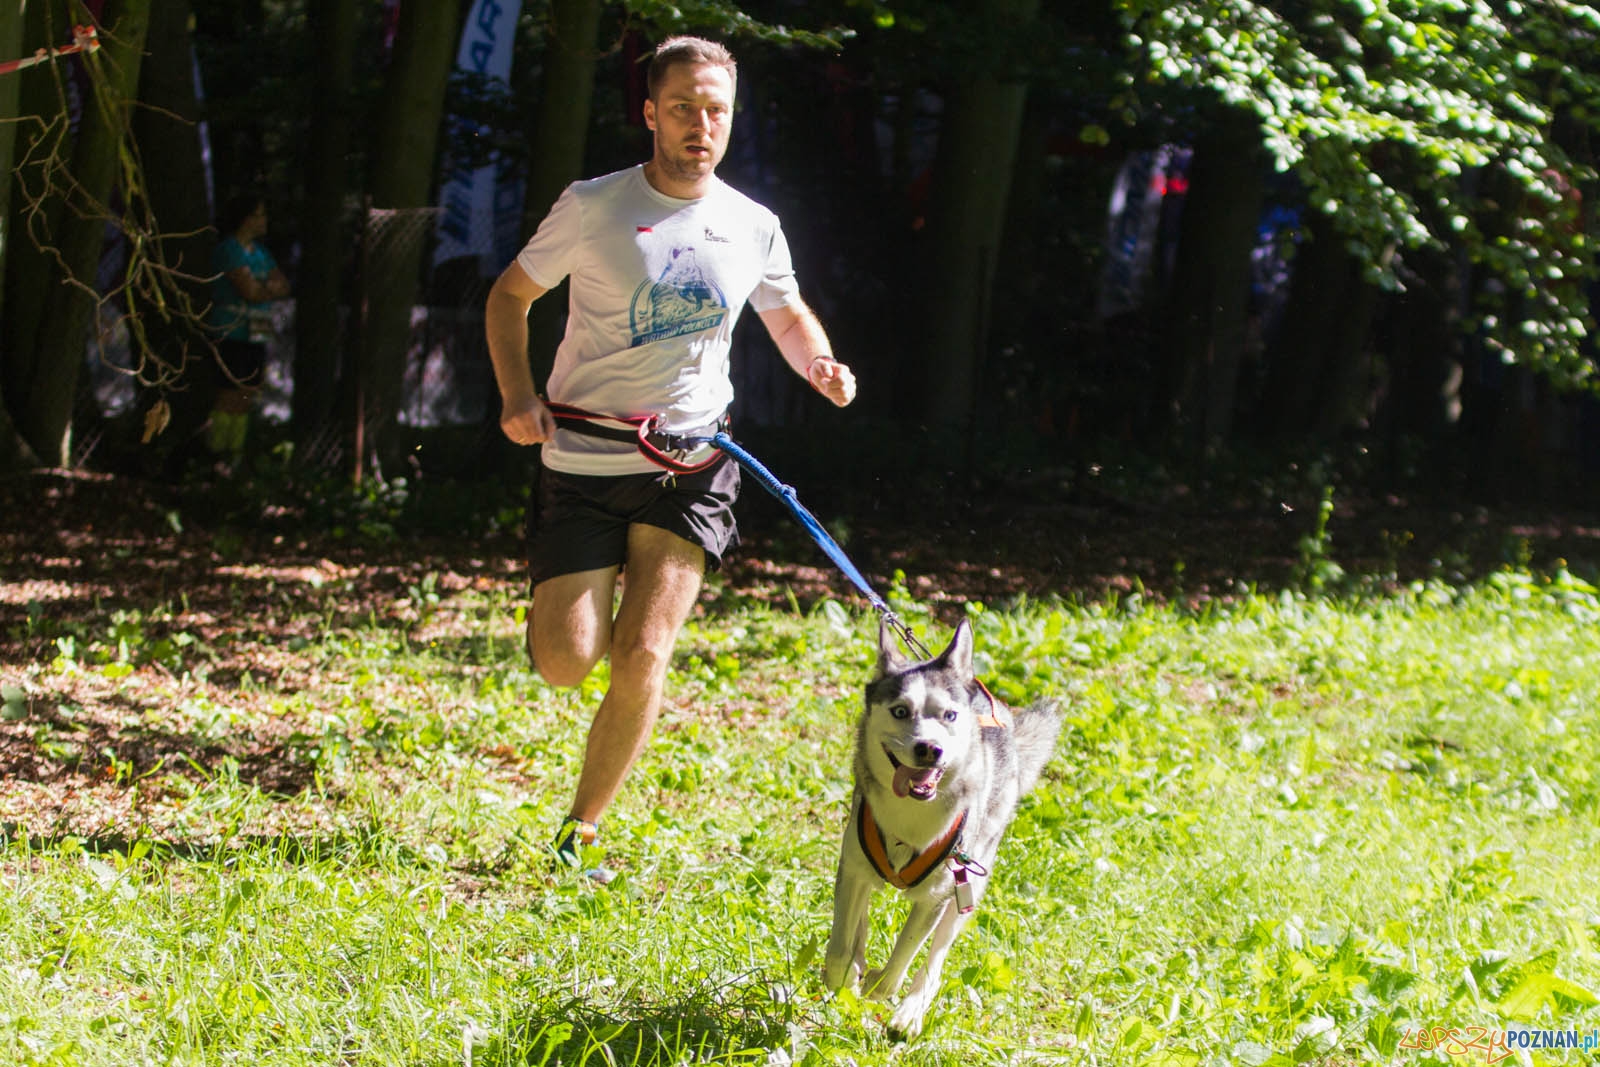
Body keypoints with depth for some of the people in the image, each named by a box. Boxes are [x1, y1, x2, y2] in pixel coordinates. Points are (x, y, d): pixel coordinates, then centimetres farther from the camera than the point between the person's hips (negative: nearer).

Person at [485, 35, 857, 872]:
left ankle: (581, 834, 3)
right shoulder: (592, 208, -6)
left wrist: (822, 366, -3)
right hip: (584, 463, -1)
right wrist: (517, 394, -12)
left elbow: (788, 316, 20)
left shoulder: (753, 229, 3)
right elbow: (510, 295, 5)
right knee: (566, 664, -7)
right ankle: (570, 597, 31)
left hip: (692, 466, 1)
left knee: (641, 656, -12)